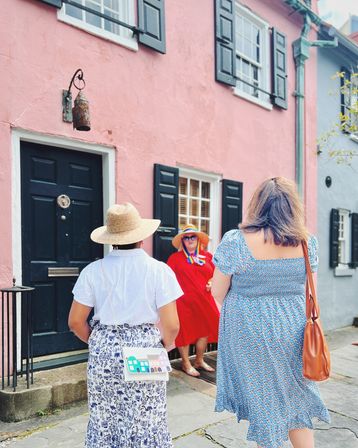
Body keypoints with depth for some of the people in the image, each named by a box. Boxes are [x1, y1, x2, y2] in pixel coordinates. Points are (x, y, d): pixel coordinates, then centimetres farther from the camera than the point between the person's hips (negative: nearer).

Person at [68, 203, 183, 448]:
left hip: (104, 352, 2)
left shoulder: (93, 270, -5)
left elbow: (76, 321, -1)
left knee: (104, 417, 16)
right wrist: (163, 347, 9)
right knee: (147, 419, 13)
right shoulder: (159, 270, -9)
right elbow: (171, 326, -12)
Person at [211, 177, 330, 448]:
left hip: (251, 336, -3)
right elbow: (307, 289, 10)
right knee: (297, 400, 20)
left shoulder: (236, 242, -16)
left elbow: (217, 294, -7)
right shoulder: (307, 243, -4)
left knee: (263, 403, 14)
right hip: (294, 332, 3)